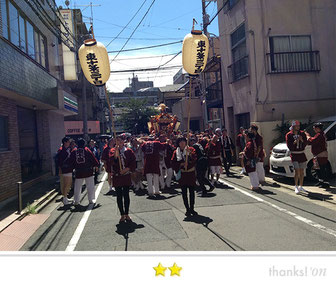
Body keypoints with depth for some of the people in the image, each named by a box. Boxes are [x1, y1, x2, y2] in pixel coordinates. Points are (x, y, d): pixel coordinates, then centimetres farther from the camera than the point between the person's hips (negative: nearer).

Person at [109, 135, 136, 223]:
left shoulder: (128, 151, 4)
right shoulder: (112, 151, 2)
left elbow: (133, 162, 2)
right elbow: (112, 162, -13)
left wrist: (126, 169, -10)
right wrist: (116, 152, -21)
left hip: (126, 176, 0)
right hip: (116, 176, 0)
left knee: (126, 195, 5)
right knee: (119, 196, 5)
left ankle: (126, 214, 16)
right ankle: (122, 215, 14)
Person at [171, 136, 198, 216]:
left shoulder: (191, 149, 0)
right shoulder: (176, 152, 4)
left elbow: (194, 159, -15)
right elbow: (173, 163, 1)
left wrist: (190, 152, -28)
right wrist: (181, 164, -11)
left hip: (191, 173, -1)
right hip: (182, 174, 1)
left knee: (192, 191, 5)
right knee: (184, 192, 3)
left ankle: (192, 208, 17)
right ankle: (187, 209, 13)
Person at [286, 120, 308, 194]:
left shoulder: (302, 133, 7)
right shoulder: (289, 135, -3)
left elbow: (305, 143, 4)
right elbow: (289, 145, -7)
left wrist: (302, 140, -15)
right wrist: (294, 142, -23)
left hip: (302, 154, 4)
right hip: (294, 155, -4)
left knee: (302, 171, 11)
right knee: (297, 171, -15)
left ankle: (300, 186, 24)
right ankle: (296, 187, -8)